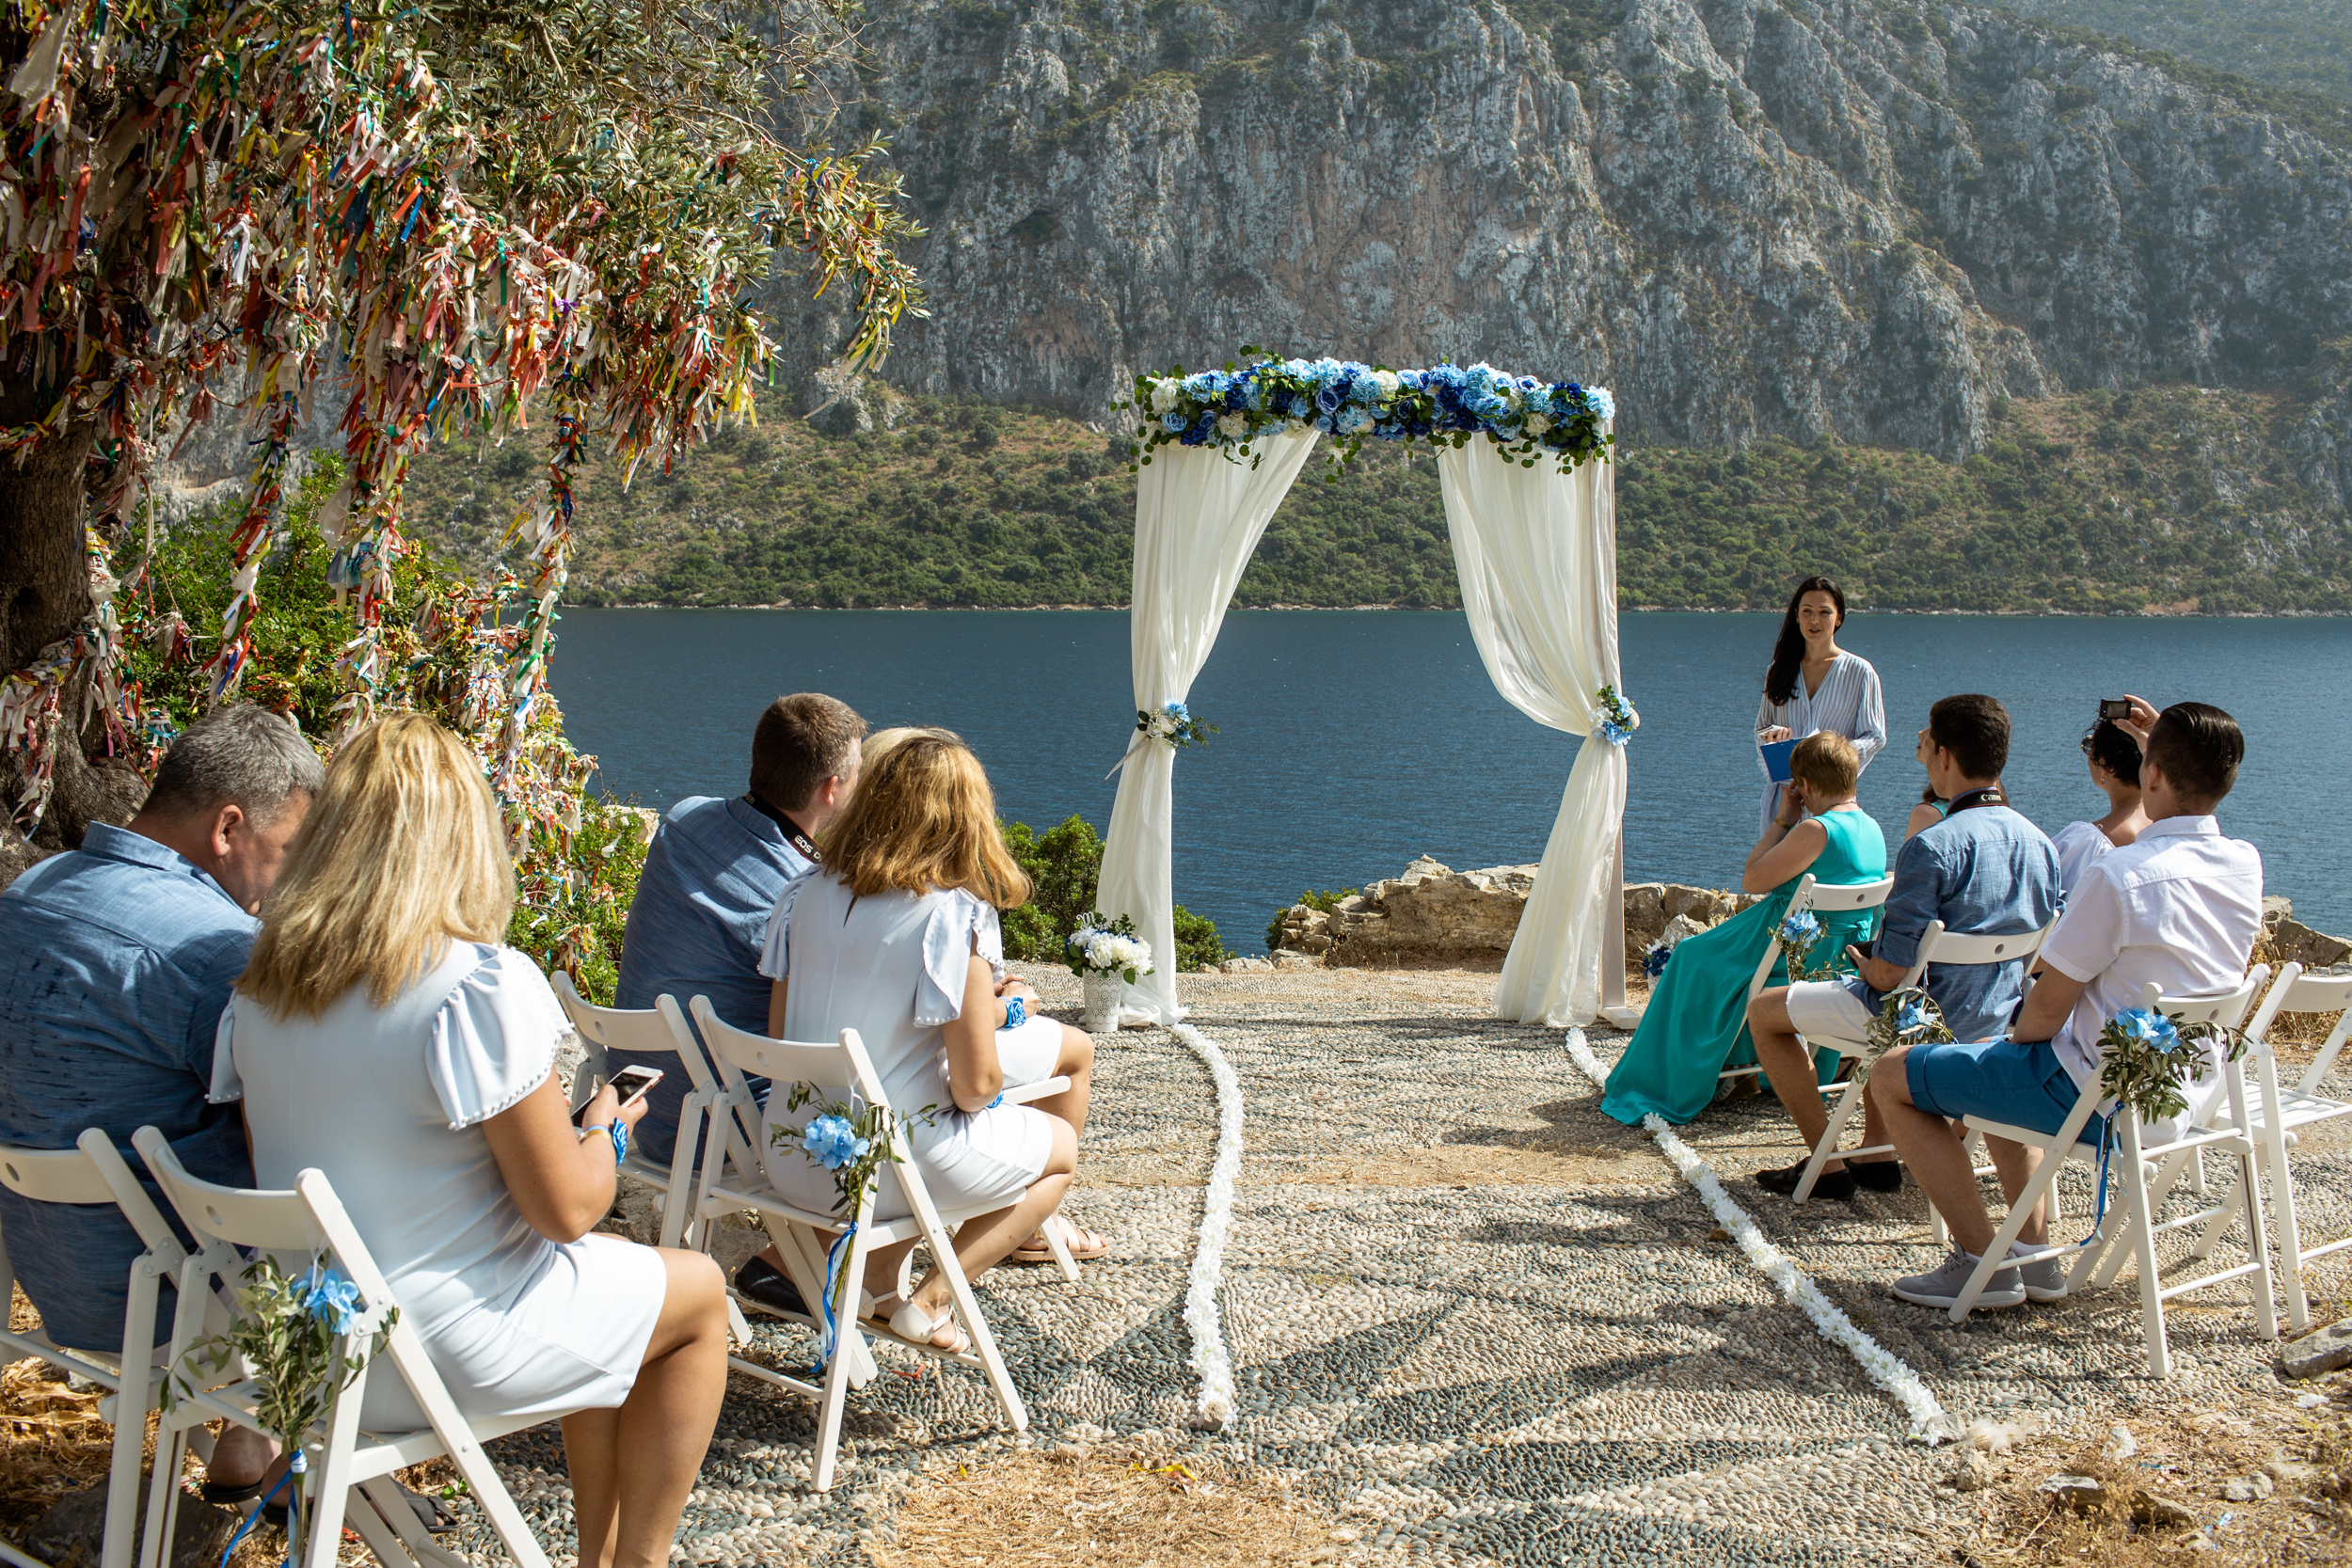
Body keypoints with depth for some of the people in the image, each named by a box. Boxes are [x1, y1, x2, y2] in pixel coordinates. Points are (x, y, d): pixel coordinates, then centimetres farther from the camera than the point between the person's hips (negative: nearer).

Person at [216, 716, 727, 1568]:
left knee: (607, 1273, 28)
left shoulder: (259, 986, -2)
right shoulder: (484, 986, -23)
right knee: (699, 1293, 16)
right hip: (438, 1349, -7)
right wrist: (604, 1125, 2)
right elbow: (566, 1208, -19)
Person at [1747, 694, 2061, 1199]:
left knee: (1764, 1011, 9)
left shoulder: (1933, 845, -25)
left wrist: (1864, 966, -1)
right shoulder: (2040, 844, -1)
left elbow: (1890, 971, -26)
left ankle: (1828, 1165, 9)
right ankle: (1877, 1156, 34)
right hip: (1998, 1021, 8)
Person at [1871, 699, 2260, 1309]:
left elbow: (2047, 1008, -20)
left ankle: (1983, 1262, 5)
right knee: (1990, 1057, 32)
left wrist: (2013, 1038, 1)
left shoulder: (2118, 875, -28)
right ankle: (2036, 1252, 28)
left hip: (2097, 1098, -8)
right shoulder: (2246, 865, -4)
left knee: (1893, 1076, 4)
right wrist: (2164, 749, 28)